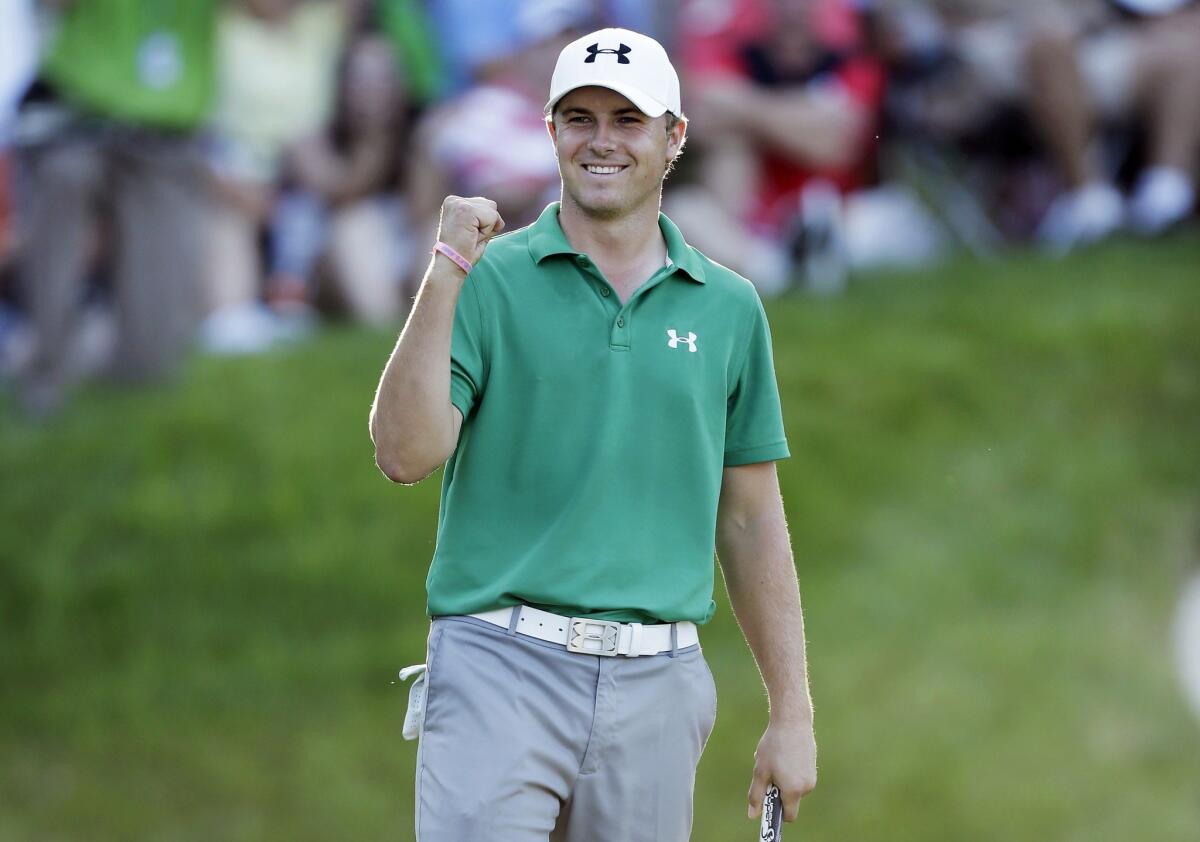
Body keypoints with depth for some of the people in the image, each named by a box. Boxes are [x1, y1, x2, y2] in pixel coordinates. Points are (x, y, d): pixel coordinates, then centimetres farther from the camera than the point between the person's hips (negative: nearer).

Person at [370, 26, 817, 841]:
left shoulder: (729, 308, 11)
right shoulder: (490, 281, 2)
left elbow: (752, 522, 14)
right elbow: (405, 454, -10)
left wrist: (793, 714, 11)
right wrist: (444, 277, -17)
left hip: (658, 686, 3)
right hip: (503, 669, -3)